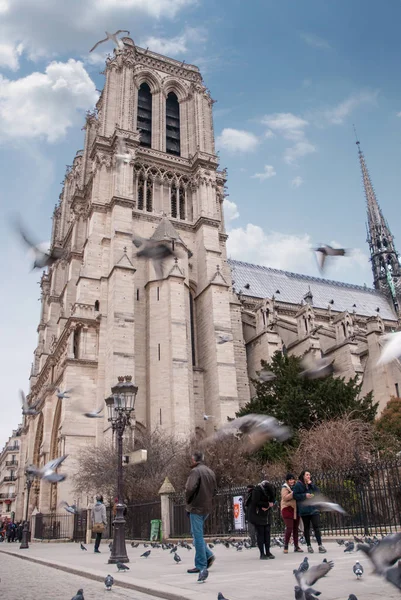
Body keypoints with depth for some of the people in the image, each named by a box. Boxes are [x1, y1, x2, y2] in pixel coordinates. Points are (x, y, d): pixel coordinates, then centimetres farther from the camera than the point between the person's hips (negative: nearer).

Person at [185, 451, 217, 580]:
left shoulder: (196, 471, -13)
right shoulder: (210, 472, 12)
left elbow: (190, 488, -23)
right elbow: (215, 490, 15)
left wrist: (188, 501, -7)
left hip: (196, 507, -8)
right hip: (207, 508, 8)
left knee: (198, 535, -1)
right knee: (197, 534, 19)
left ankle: (201, 565, 4)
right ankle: (209, 555, 10)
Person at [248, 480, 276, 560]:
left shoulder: (270, 489, -4)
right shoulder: (257, 489, -20)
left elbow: (272, 501, 3)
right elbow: (256, 502, -22)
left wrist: (267, 507, -16)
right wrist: (267, 504, -17)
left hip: (267, 516, 5)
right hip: (258, 515, -5)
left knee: (267, 533, 6)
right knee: (260, 533, -3)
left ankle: (268, 552, 15)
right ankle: (262, 554, 3)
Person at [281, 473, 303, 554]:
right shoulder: (285, 488, -6)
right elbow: (285, 497, -22)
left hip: (295, 510, 7)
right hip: (287, 509, -6)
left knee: (296, 529, 8)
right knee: (289, 528, -11)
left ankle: (296, 546, 15)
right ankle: (285, 547, -1)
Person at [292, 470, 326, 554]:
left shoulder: (311, 484, 11)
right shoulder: (298, 485, -4)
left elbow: (318, 492, 1)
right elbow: (295, 495, -7)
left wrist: (311, 484, -9)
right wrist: (305, 495, -17)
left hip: (314, 509, 3)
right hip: (304, 510, -3)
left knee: (317, 527, -5)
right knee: (306, 528, 7)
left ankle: (320, 545, -4)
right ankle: (309, 546, 17)